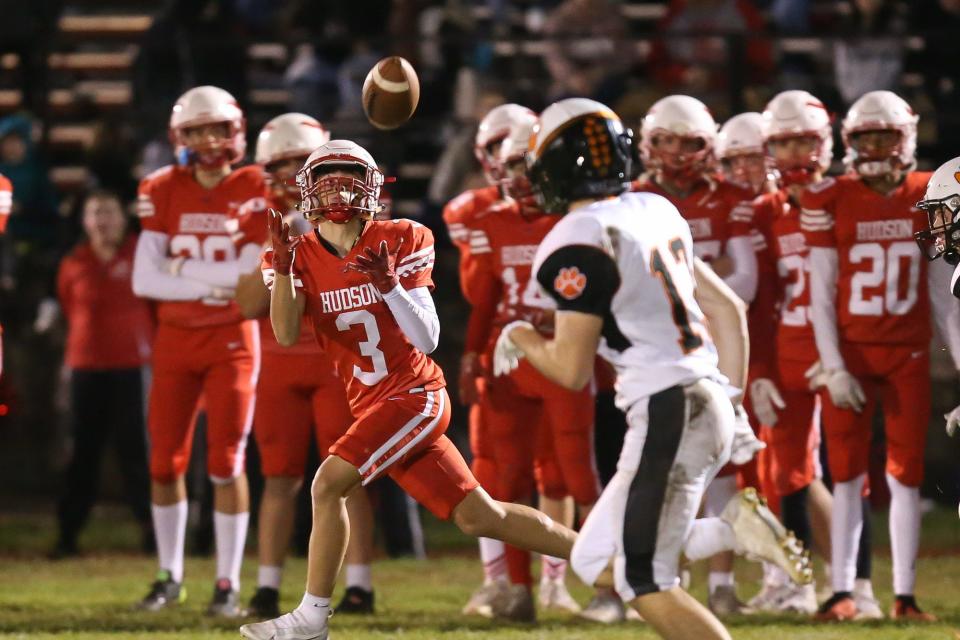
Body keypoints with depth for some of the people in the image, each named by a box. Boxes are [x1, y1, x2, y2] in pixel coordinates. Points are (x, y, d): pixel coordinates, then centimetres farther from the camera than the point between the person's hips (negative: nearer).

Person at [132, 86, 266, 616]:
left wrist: (182, 266, -14)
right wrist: (211, 285, -14)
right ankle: (170, 577, 20)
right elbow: (144, 280, -8)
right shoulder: (163, 192, -1)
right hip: (175, 339, 3)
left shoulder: (254, 192, -7)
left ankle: (228, 584, 1)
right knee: (165, 461, 6)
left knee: (225, 462, -5)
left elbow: (252, 276, -16)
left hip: (231, 340, -3)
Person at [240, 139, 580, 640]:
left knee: (328, 484, -18)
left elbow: (427, 340, -12)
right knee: (478, 516, 7)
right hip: (374, 407, 5)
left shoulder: (399, 242, -8)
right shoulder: (303, 257, 2)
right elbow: (286, 334, -15)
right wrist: (281, 265, -28)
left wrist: (388, 285, -27)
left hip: (415, 395, -5)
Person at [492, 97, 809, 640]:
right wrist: (731, 405, 25)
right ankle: (734, 529, 2)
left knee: (646, 584, -6)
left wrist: (520, 339, 8)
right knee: (595, 564, 14)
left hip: (668, 413, -9)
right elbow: (730, 310, 19)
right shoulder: (654, 212, 13)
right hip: (709, 403, 9)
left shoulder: (580, 241, -12)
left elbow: (572, 370, -12)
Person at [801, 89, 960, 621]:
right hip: (850, 353, -2)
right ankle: (842, 591, 3)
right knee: (848, 475, -1)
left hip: (908, 356, 2)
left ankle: (904, 594, 7)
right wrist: (833, 368, -10)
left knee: (905, 476, 2)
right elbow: (821, 295, -3)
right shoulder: (830, 201, -4)